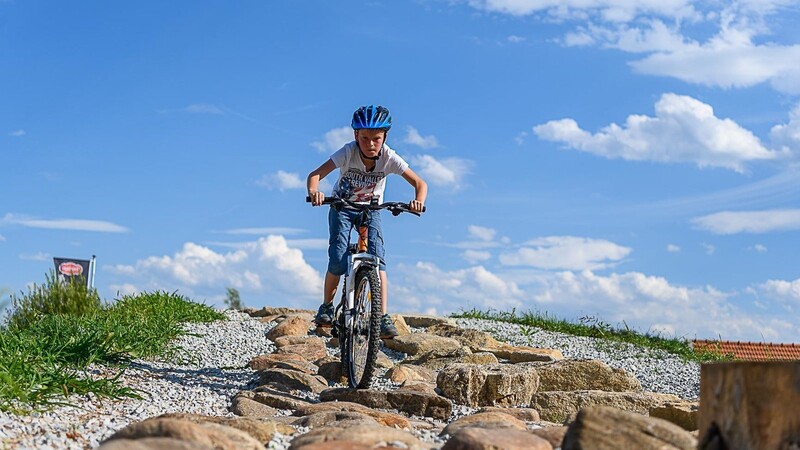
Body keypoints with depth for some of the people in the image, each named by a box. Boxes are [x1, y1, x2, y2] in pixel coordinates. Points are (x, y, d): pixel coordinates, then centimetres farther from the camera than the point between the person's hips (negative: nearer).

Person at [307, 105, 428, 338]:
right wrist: (313, 192, -58)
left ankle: (383, 317, -16)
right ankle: (326, 306, 10)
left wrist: (419, 201, -47)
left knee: (377, 259, -17)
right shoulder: (348, 152, -27)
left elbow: (420, 183, -25)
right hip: (342, 207, -1)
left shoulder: (389, 157, -24)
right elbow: (316, 174, -35)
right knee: (338, 261, -15)